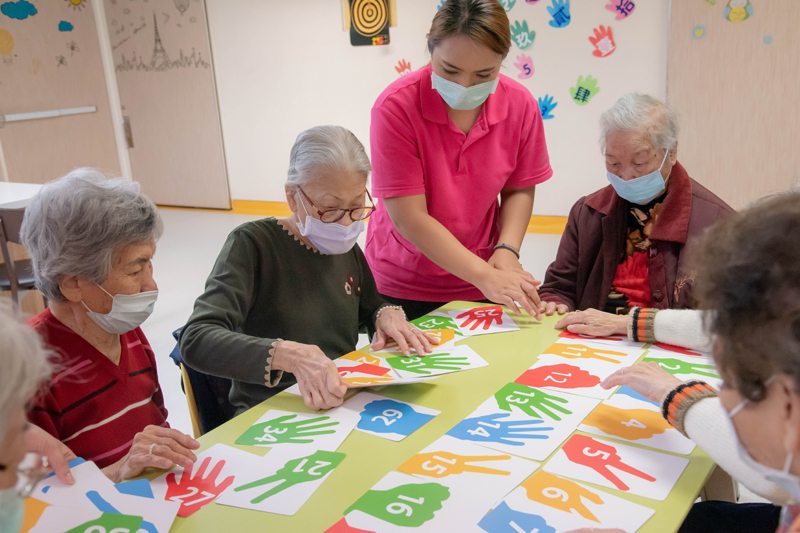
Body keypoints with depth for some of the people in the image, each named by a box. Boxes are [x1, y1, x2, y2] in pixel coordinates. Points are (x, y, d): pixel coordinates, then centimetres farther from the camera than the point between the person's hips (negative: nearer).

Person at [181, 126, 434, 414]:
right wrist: (290, 355, -39)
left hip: (343, 402, 6)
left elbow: (370, 308, 25)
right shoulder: (252, 244, -13)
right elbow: (196, 341, -24)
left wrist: (387, 314, 0)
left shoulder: (346, 248, 8)